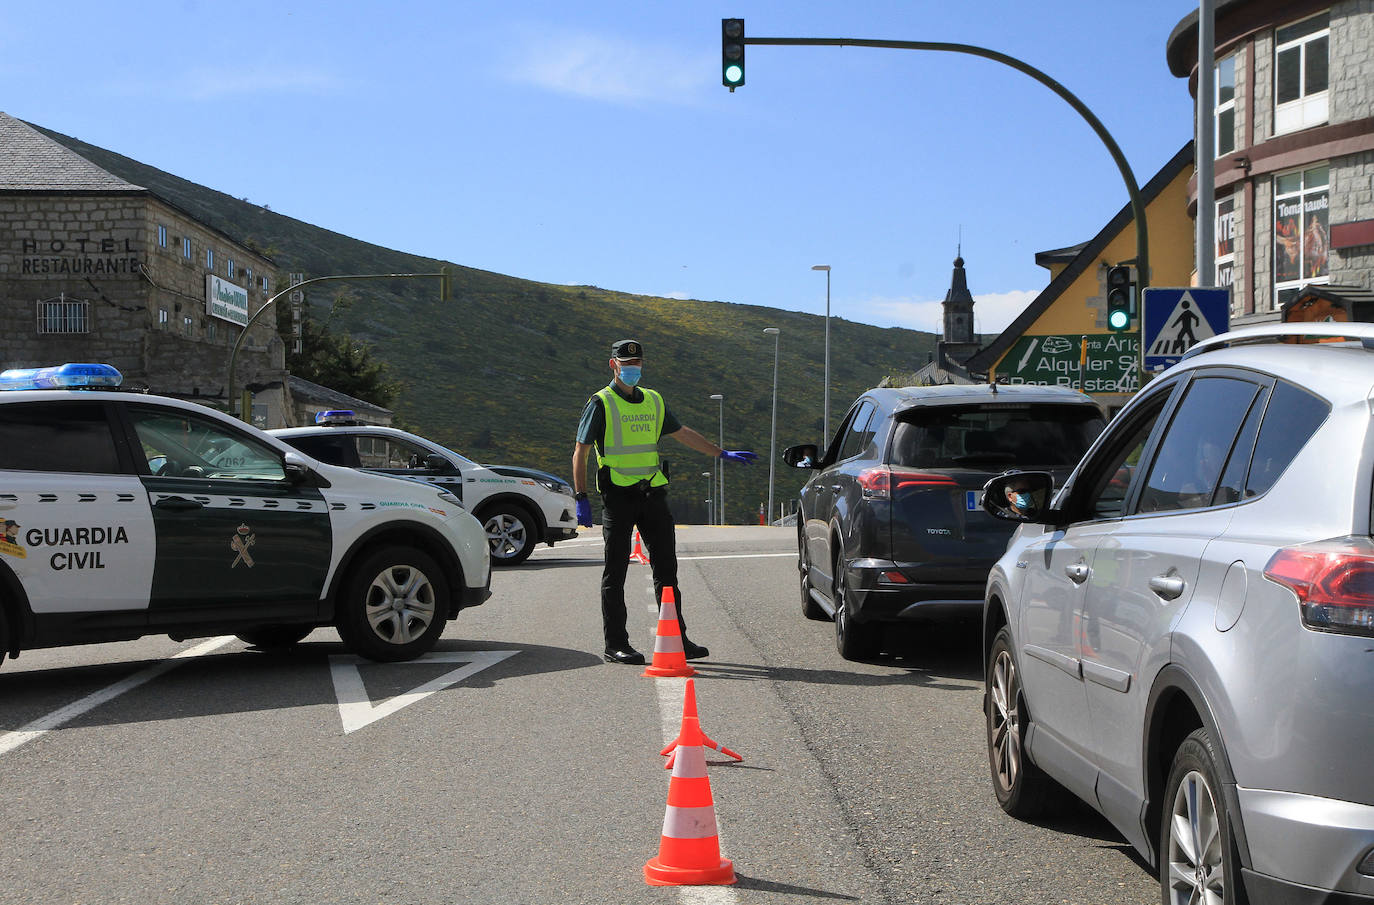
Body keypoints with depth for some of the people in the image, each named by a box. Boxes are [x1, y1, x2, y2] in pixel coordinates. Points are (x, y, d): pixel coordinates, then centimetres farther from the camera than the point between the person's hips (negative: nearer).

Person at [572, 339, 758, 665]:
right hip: (618, 494, -5)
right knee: (615, 572, -1)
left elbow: (683, 434, 24)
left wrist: (723, 454, 21)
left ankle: (676, 639, 10)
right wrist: (581, 498, -12)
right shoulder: (601, 403, -2)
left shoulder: (653, 401, 16)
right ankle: (615, 645, 4)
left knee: (666, 569, 5)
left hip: (652, 493, 6)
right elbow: (580, 453, -4)